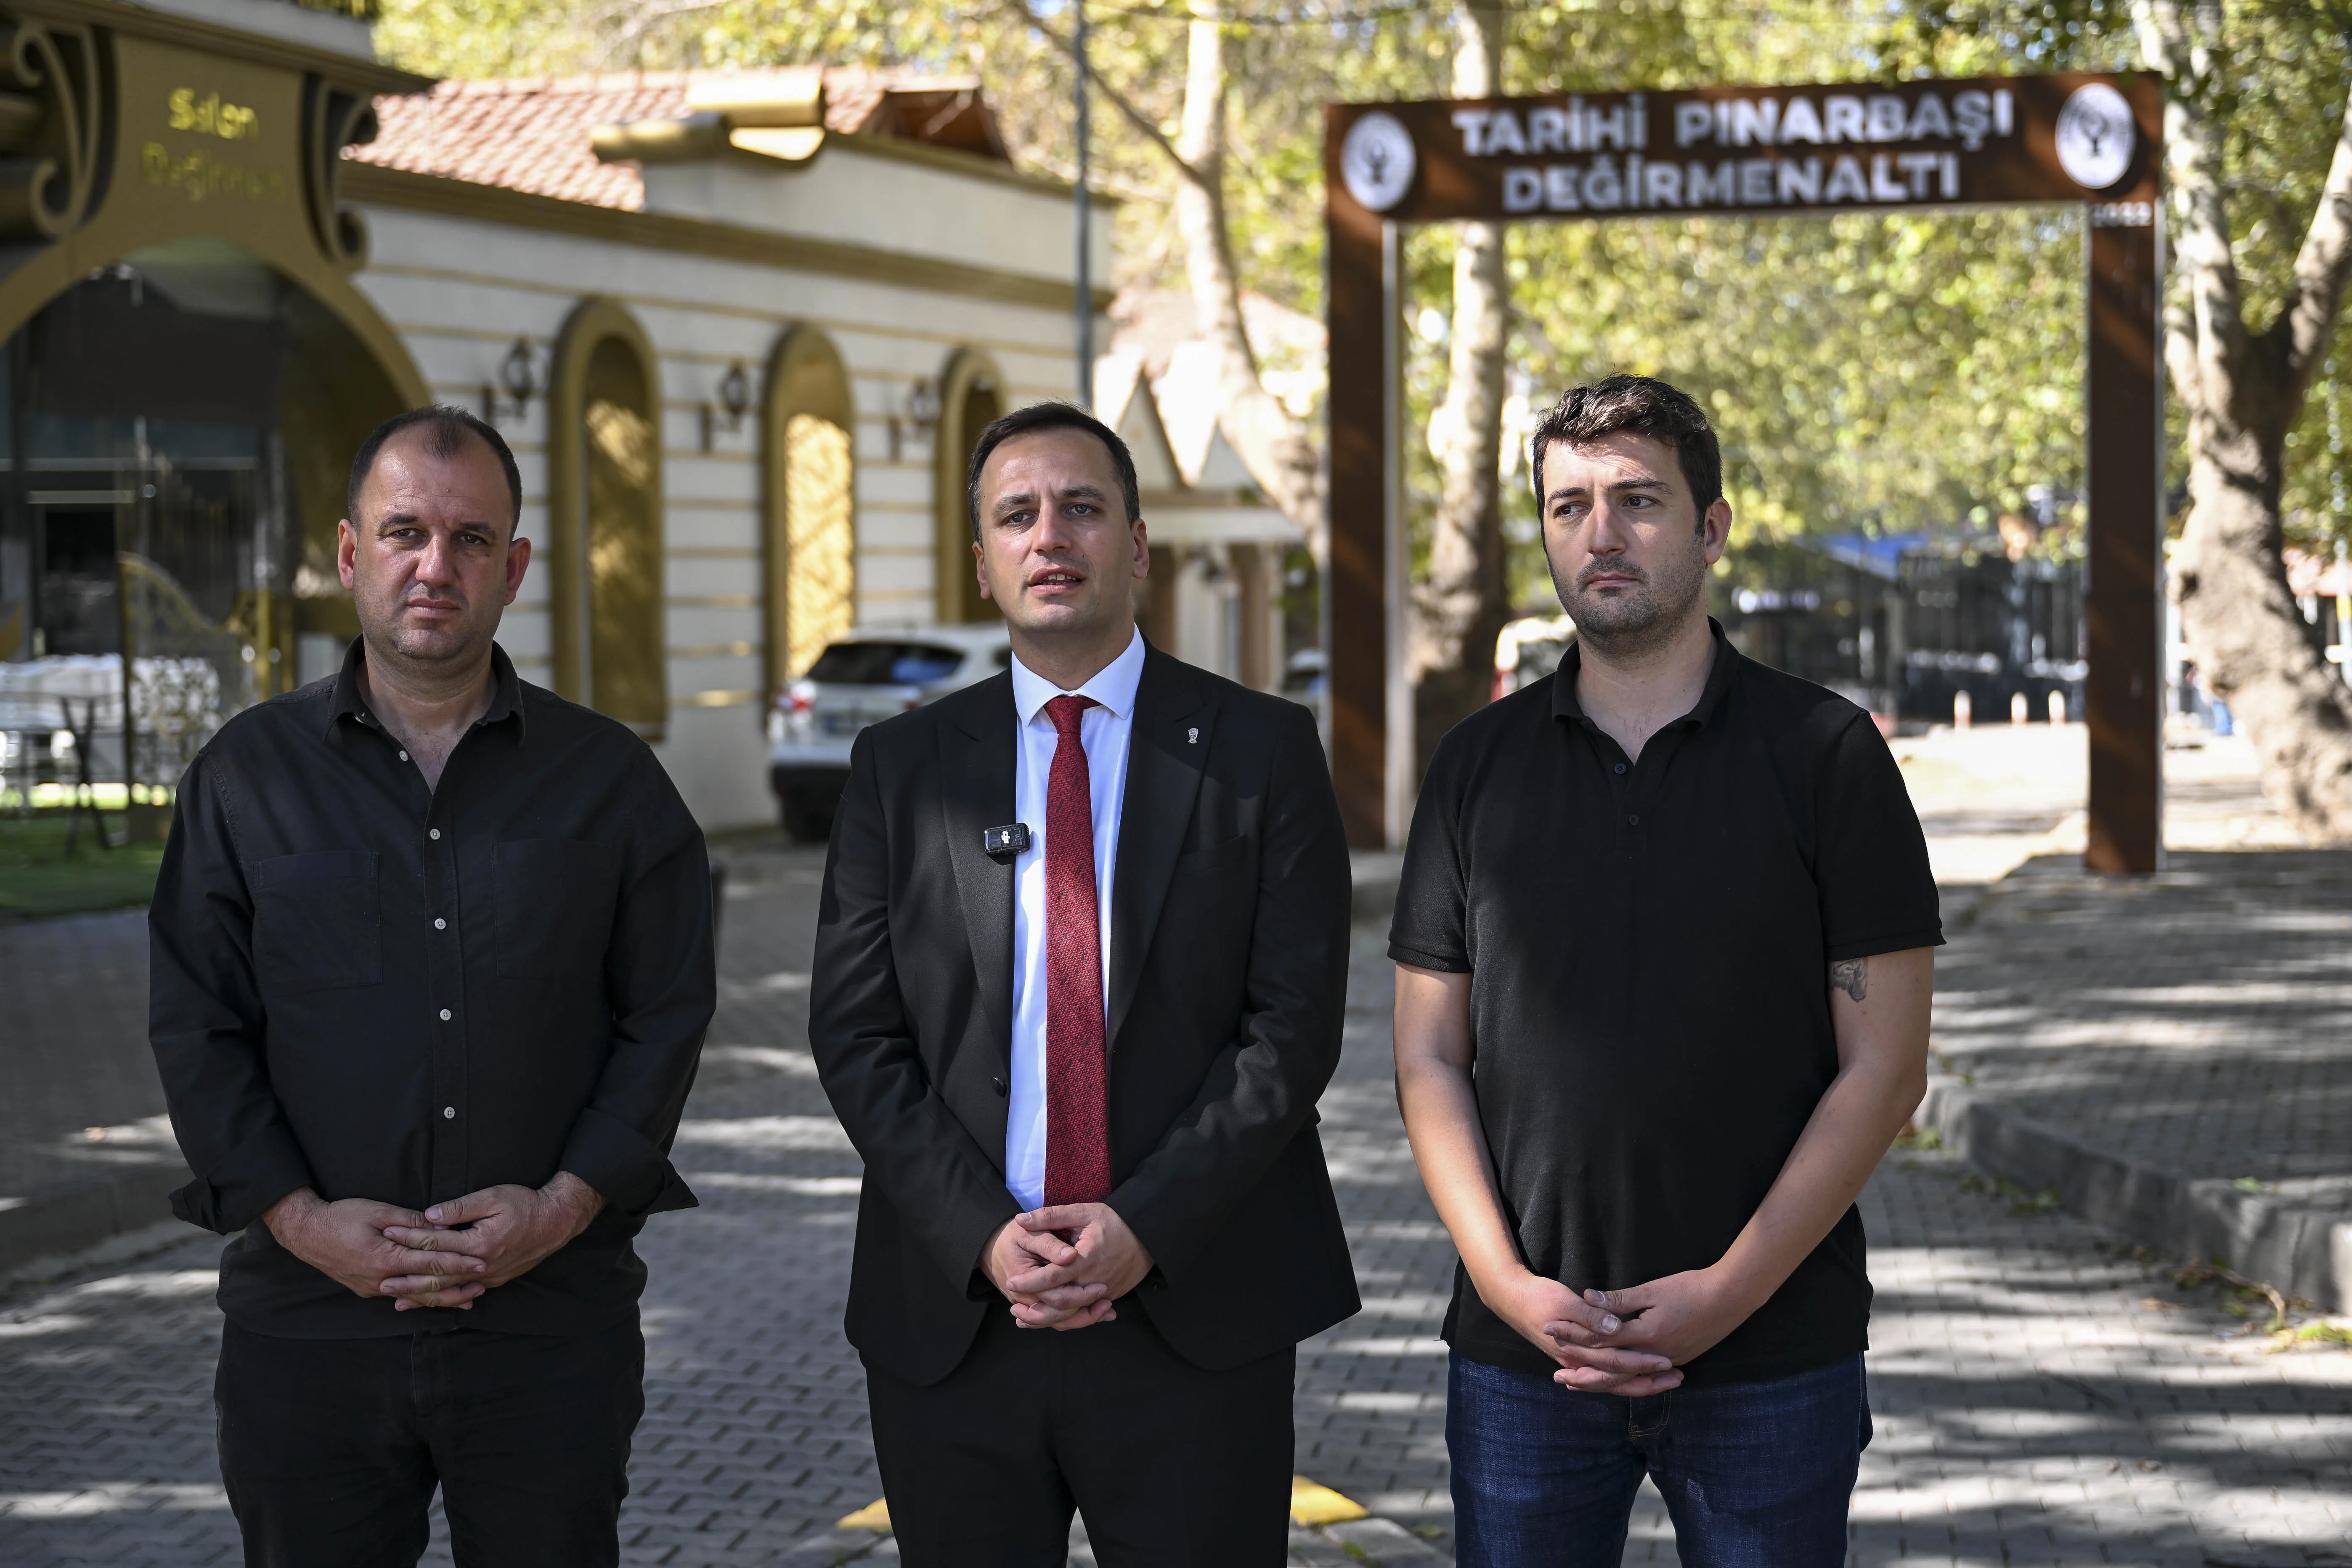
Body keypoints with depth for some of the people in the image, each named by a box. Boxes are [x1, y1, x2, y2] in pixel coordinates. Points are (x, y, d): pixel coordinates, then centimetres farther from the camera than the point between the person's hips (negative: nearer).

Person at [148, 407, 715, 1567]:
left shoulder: (609, 778, 6)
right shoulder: (248, 775, 7)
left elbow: (667, 1015, 3)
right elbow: (195, 1026, 4)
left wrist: (563, 1207, -9)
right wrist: (299, 1216, -9)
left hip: (554, 1319, 0)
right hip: (307, 1321, 0)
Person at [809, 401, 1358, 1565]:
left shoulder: (1261, 751, 2)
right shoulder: (901, 767, 8)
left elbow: (1294, 1023, -4)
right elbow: (855, 1036, 3)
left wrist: (1146, 1228, -13)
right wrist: (983, 1237, -10)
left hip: (1195, 1313, -1)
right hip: (951, 1314, 2)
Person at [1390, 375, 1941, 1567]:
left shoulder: (1827, 755, -1)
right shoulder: (1478, 766, 6)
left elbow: (1885, 1067, -4)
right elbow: (1430, 1058, 6)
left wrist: (1729, 1290, -12)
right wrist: (1508, 1282, -8)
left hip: (1772, 1358, -2)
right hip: (1519, 1363, 2)